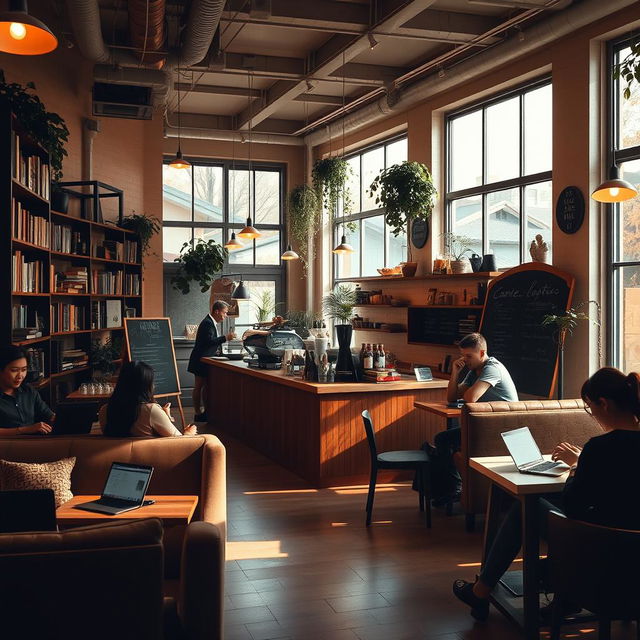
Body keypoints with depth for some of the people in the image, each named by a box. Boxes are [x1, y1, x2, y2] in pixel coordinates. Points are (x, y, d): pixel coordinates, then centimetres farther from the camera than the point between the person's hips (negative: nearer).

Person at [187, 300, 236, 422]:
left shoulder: (210, 322, 13)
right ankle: (198, 414, 2)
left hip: (204, 359, 10)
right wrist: (226, 338, -31)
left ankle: (201, 411, 21)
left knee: (204, 386, 14)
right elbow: (209, 341, -30)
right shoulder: (208, 323, -19)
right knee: (199, 386, -3)